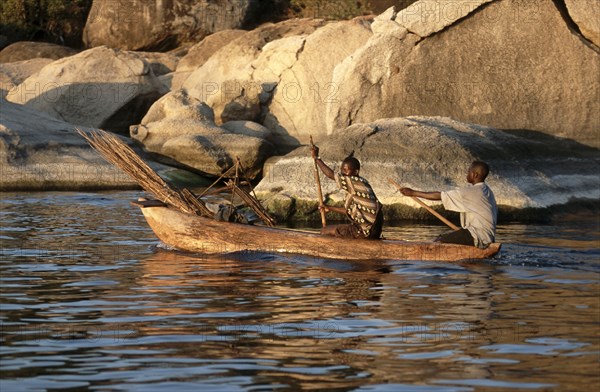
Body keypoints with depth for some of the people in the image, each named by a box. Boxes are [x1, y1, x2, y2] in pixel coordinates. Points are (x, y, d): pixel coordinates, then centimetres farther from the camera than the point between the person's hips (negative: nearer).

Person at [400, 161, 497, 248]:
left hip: (479, 237, -10)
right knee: (443, 237, 16)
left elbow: (439, 196, -11)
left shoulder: (469, 192, -14)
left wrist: (413, 193, -4)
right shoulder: (487, 190, 14)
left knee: (439, 242, -14)